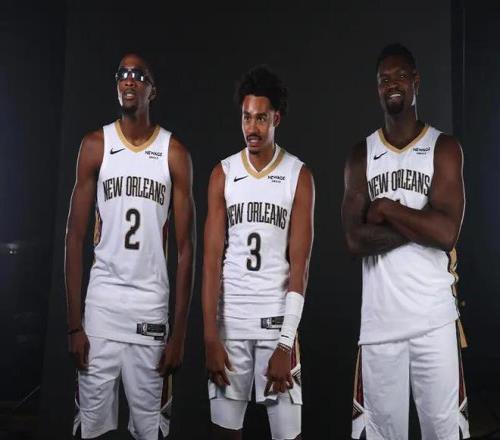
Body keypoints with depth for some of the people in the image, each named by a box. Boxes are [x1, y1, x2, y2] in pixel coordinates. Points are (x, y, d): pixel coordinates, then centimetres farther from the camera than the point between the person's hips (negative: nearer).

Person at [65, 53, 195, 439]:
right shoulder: (96, 146, 3)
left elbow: (185, 246, 1)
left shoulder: (175, 153, 1)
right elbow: (76, 237, 2)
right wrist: (74, 323, -3)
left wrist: (179, 333, -3)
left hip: (152, 308, 0)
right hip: (101, 305, 1)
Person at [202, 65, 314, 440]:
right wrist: (210, 336, -6)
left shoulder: (299, 176, -2)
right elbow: (212, 258, 0)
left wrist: (286, 342, -12)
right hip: (229, 320, 2)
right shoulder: (223, 174, 4)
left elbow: (299, 265, -6)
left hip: (277, 319, -1)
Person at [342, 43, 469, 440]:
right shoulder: (361, 155, 7)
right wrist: (420, 225, -11)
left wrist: (387, 208, -8)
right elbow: (355, 239, -6)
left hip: (434, 317, -1)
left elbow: (447, 231, -14)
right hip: (380, 317, 2)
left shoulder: (444, 148, 1)